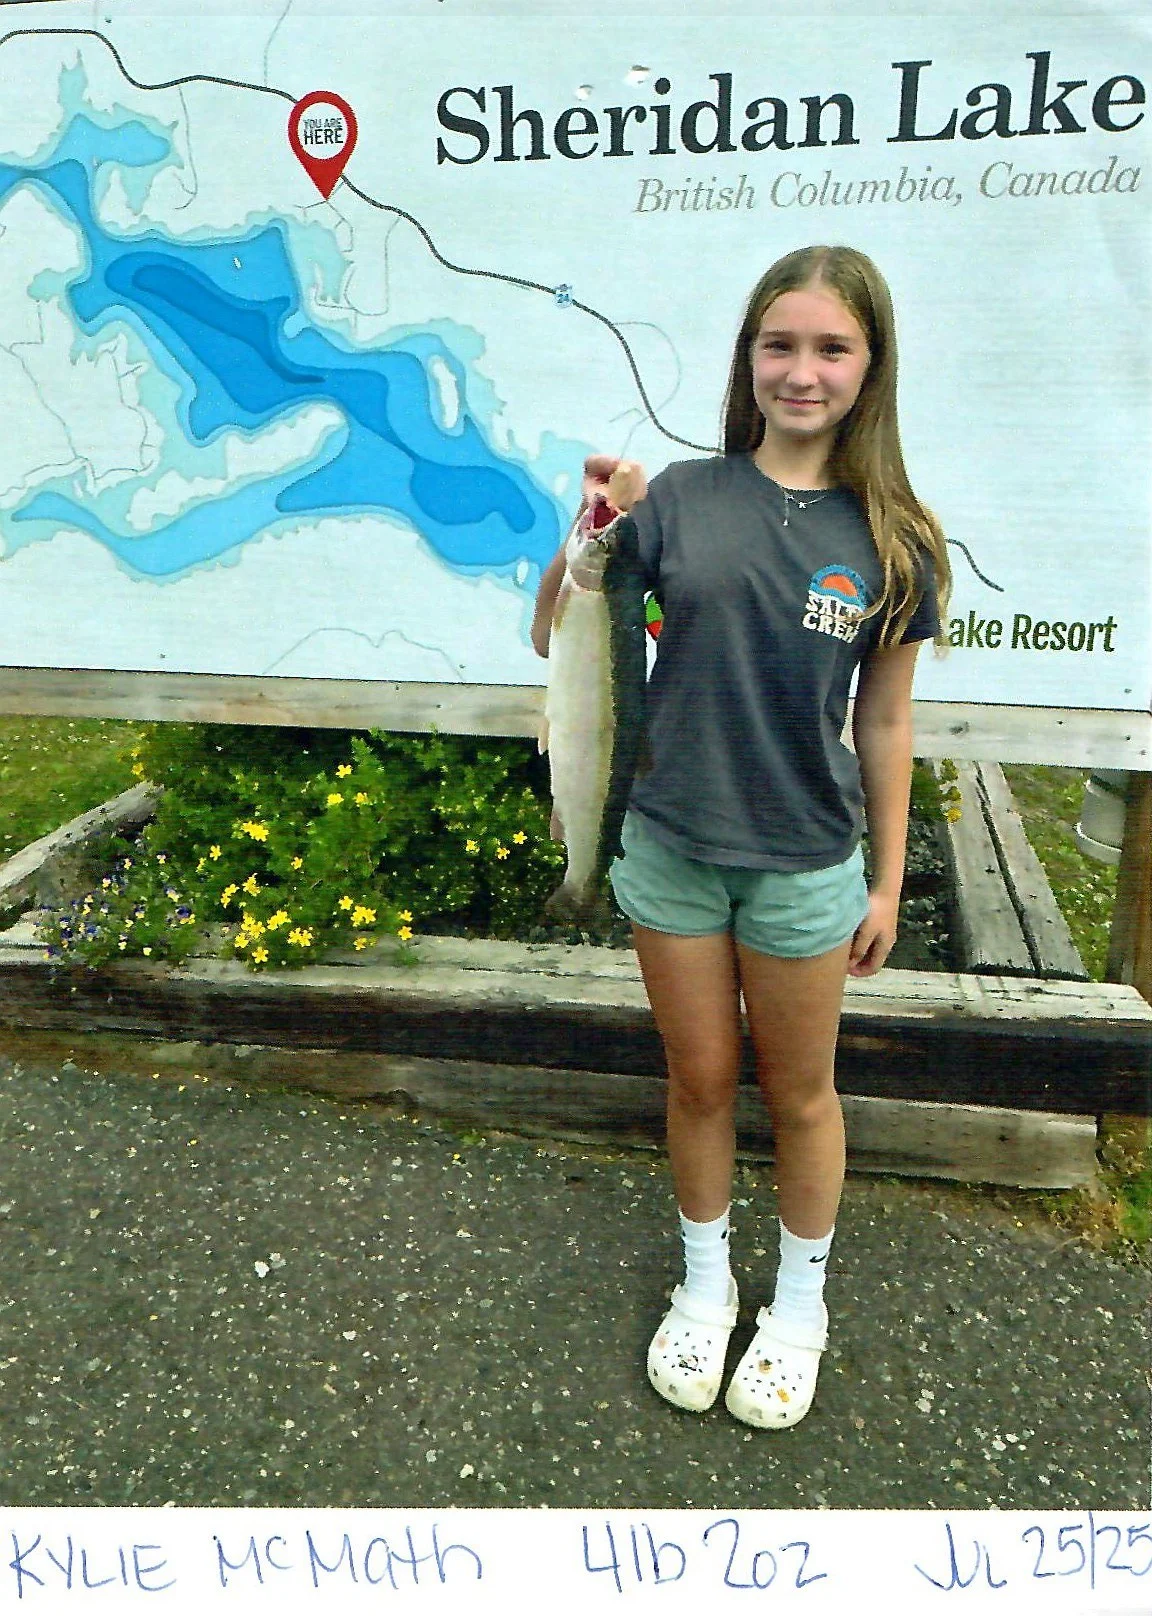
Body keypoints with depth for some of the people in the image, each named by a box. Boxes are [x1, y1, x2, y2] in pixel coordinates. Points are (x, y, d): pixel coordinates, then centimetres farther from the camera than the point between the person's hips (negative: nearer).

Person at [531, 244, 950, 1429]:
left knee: (798, 1093, 17)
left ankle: (800, 1300, 42)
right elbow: (554, 640, -4)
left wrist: (886, 881, 2)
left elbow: (884, 723, -1)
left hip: (803, 861, -1)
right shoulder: (682, 497, -7)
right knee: (699, 1079, 18)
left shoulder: (890, 537, -7)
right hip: (669, 843, 1)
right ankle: (704, 1282, 42)